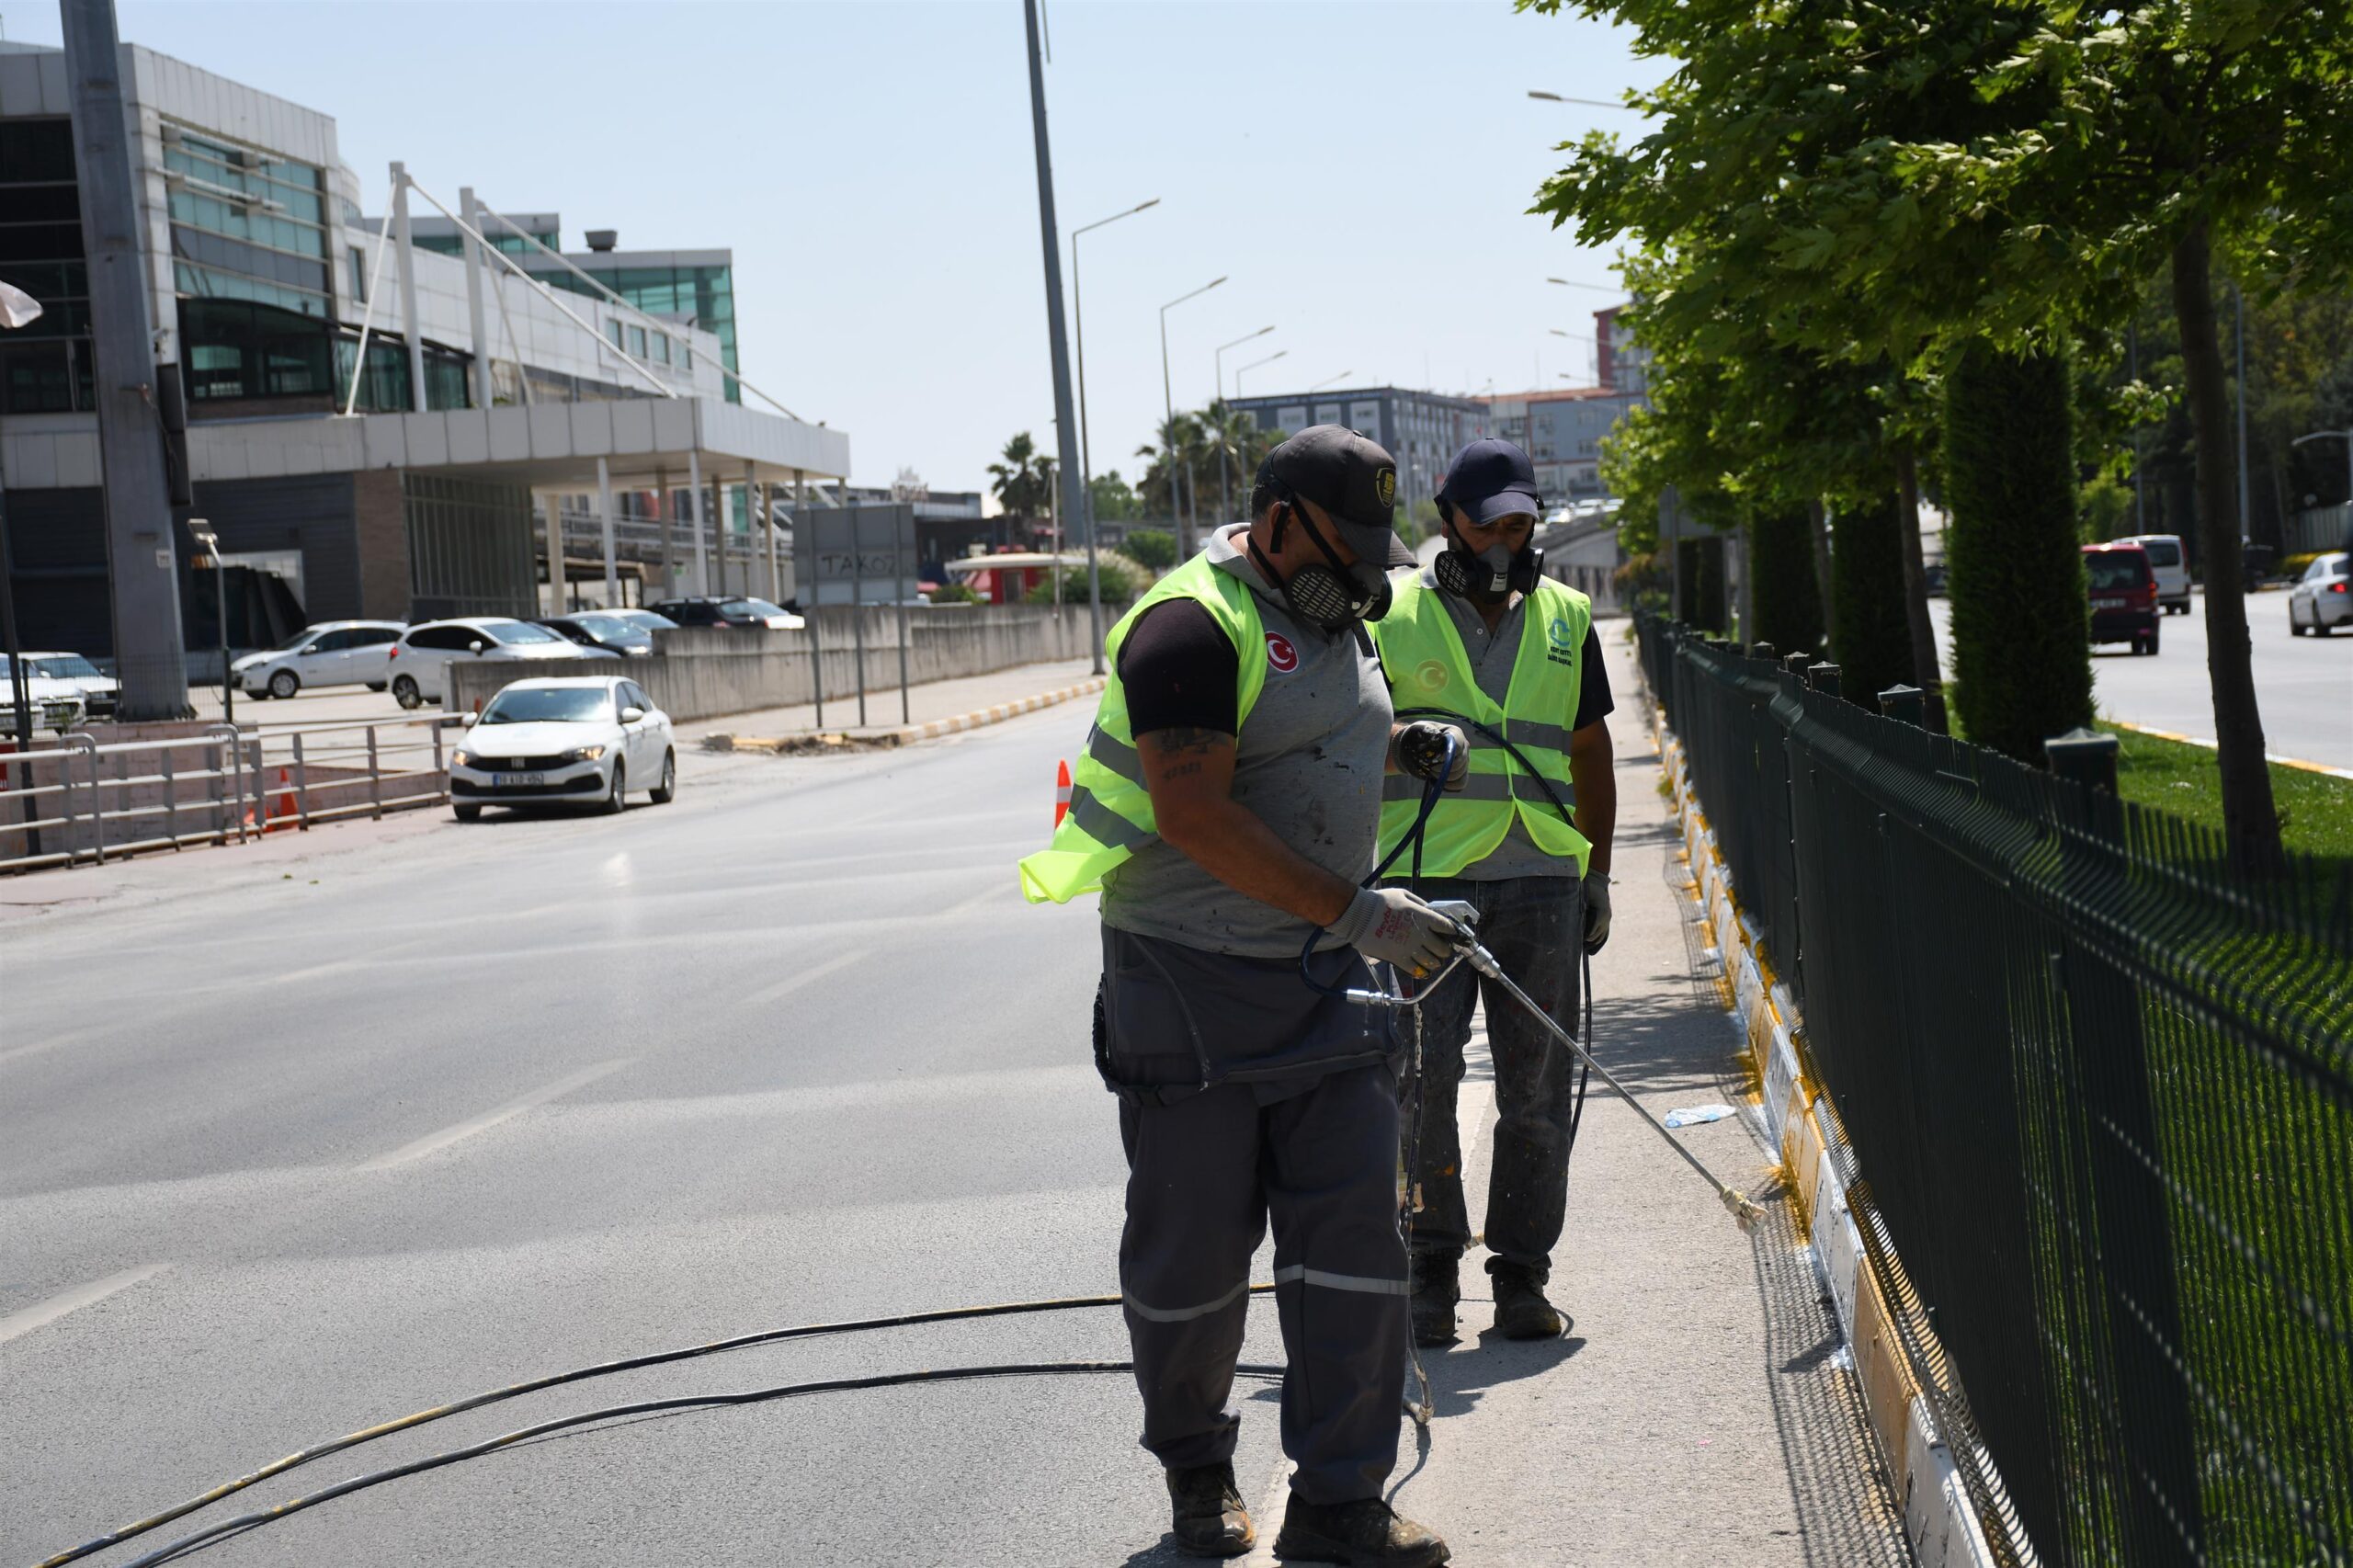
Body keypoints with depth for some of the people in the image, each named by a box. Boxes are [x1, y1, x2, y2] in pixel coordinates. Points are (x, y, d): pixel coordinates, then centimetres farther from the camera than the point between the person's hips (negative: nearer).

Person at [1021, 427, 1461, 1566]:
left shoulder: (1333, 621, 14)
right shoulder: (1195, 624, -15)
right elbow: (1195, 813, -25)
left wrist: (1398, 747, 18)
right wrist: (1352, 911, -25)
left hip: (1320, 981, 7)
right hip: (1192, 987, -7)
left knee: (1353, 1234, 0)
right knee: (1193, 1248, 5)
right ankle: (1196, 1472, 25)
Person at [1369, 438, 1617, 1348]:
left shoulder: (1565, 619, 15)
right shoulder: (1393, 618, 5)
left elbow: (1591, 755, 20)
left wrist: (1597, 875, 16)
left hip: (1541, 883, 3)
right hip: (1426, 880, -3)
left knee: (1537, 1085, 3)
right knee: (1421, 1077, -8)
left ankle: (1522, 1276, 12)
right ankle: (1432, 1265, 6)